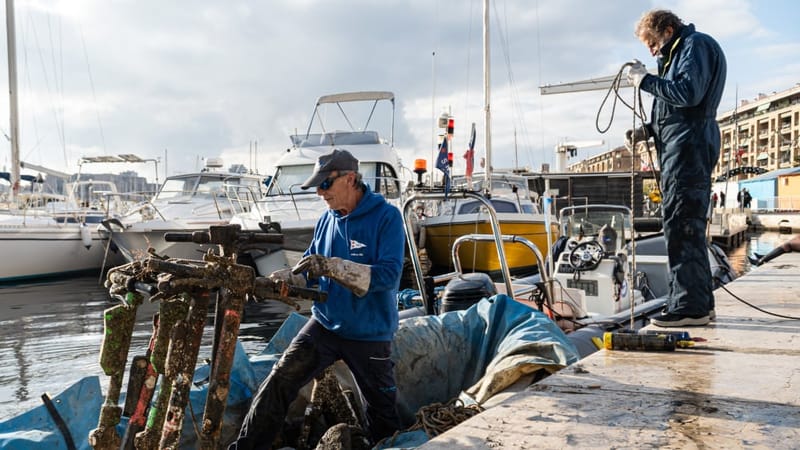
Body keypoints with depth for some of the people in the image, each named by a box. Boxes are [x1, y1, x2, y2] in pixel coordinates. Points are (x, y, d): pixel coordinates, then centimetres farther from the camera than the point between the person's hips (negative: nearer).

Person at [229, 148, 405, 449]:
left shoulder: (387, 217, -15)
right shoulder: (327, 219, 4)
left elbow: (389, 274, -25)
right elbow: (309, 269, 11)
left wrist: (331, 266, -33)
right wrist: (284, 278, -12)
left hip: (370, 335, -4)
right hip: (325, 325, 4)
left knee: (382, 412, 12)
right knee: (278, 382, -12)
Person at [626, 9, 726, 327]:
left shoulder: (696, 45, -4)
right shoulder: (678, 53, 27)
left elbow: (688, 93, -19)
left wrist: (645, 80, -10)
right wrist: (648, 130, 13)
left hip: (689, 148, -11)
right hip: (682, 149, 11)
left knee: (681, 224, -13)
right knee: (688, 226, 11)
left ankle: (689, 306, -11)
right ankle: (700, 301, 17)